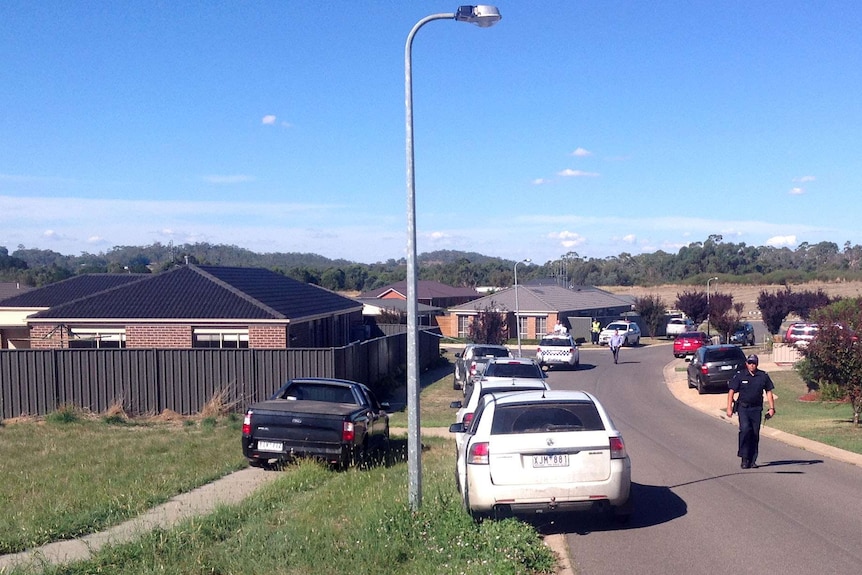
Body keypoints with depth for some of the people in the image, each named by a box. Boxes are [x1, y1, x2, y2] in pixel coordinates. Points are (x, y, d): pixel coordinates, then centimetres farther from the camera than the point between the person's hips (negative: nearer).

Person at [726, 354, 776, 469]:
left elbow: (769, 392, 11)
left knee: (755, 434, 3)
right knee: (745, 429, -20)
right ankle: (744, 458, -11)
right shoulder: (740, 375, -1)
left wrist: (772, 408, 5)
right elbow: (731, 391, 0)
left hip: (756, 409, 2)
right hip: (743, 407, -2)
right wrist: (729, 408, -6)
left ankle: (752, 460, 12)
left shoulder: (763, 376, 4)